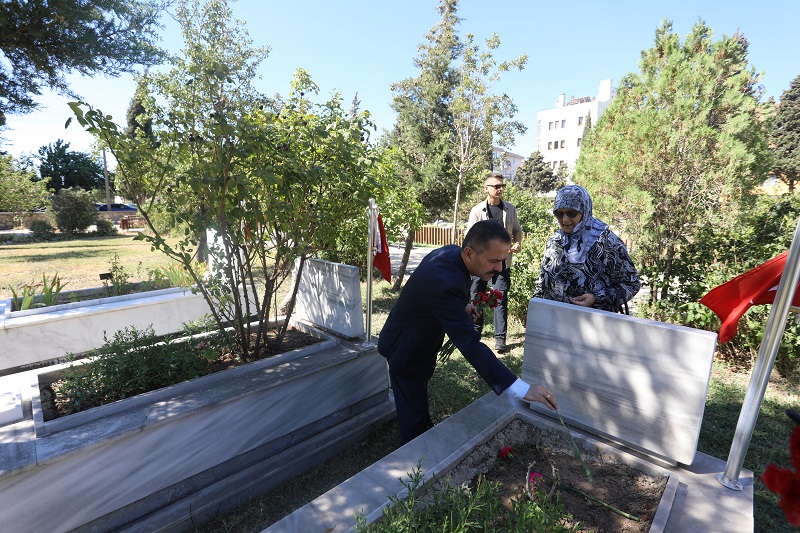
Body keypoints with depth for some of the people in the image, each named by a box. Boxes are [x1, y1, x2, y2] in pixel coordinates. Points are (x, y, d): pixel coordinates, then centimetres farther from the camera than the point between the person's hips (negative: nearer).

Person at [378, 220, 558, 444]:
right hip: (405, 351, -9)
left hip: (418, 342, 9)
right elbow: (471, 345, -43)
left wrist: (462, 307, -4)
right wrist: (521, 389, -44)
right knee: (414, 416, 5)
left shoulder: (450, 252, -12)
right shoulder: (445, 285, -41)